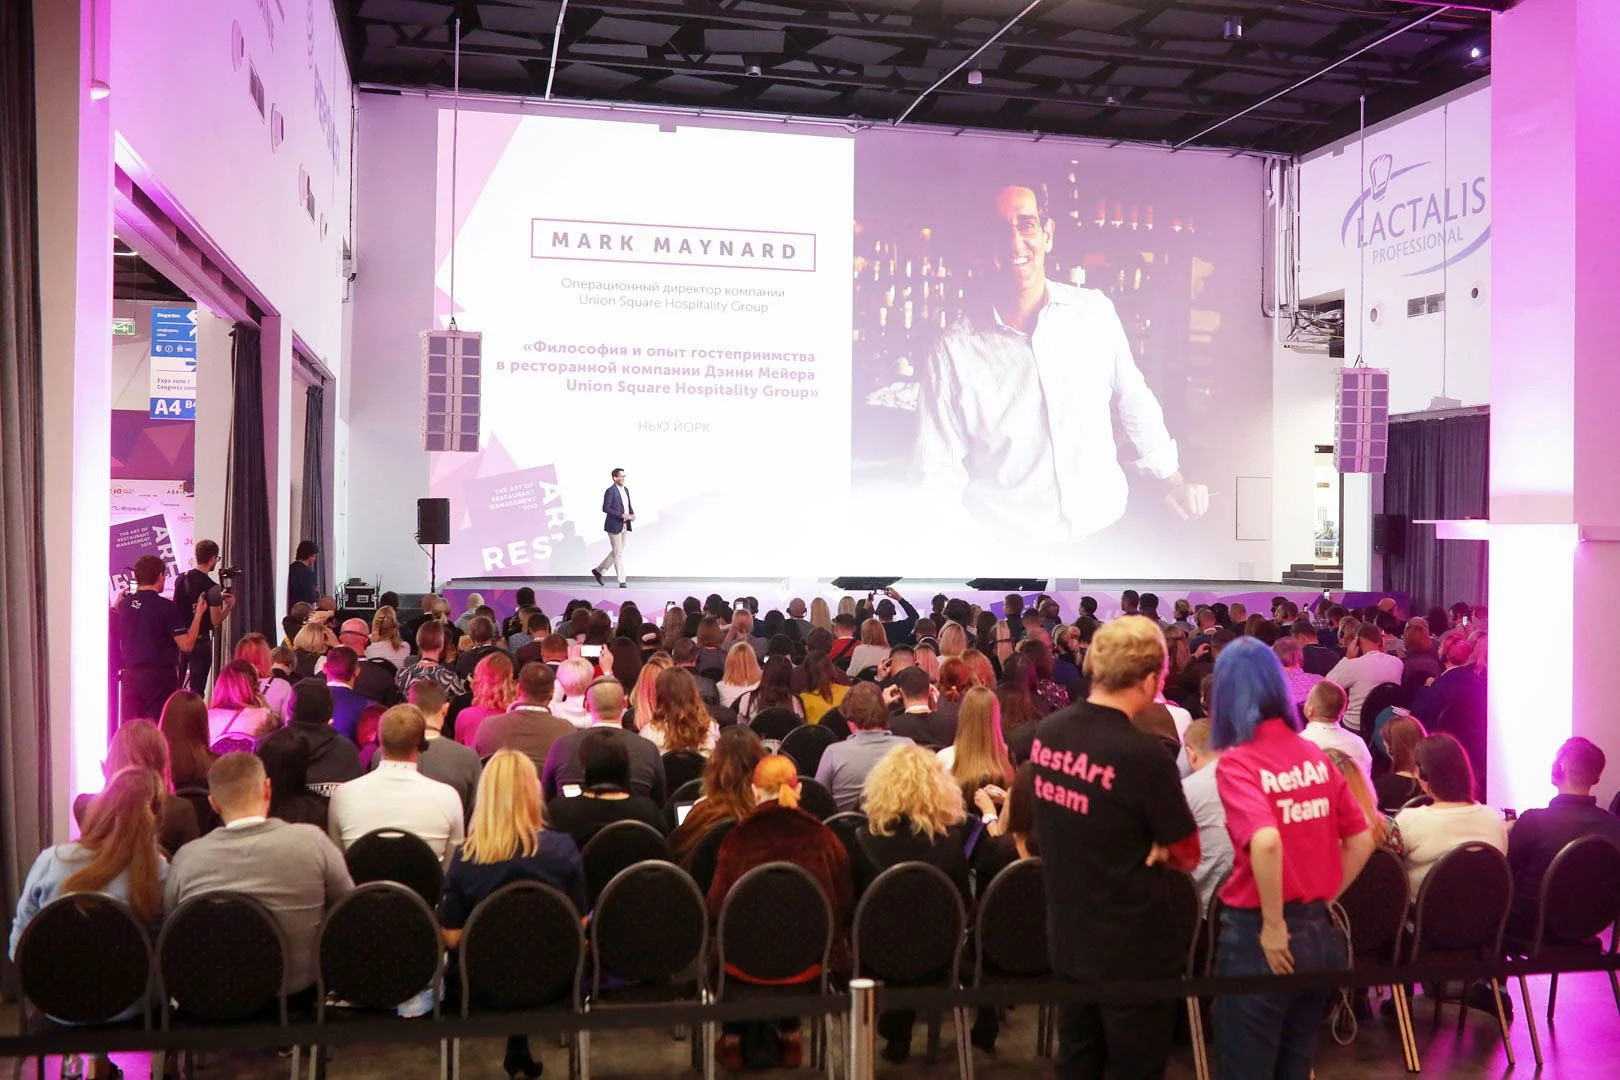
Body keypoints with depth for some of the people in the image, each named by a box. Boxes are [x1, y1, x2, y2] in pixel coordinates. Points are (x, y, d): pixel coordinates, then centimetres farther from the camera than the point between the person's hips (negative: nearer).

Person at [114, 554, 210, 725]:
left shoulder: (123, 604, 4)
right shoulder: (167, 607, -12)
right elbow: (186, 645, -15)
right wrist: (198, 614, -5)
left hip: (130, 675, 5)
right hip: (160, 677, -5)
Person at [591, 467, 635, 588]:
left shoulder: (626, 490, 12)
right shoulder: (610, 491, -13)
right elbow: (605, 508, -17)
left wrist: (632, 514, 0)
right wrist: (621, 515, -23)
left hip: (625, 526, 8)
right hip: (614, 526, -8)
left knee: (616, 552, 16)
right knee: (618, 554, -2)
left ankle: (598, 570, 30)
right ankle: (622, 581, 4)